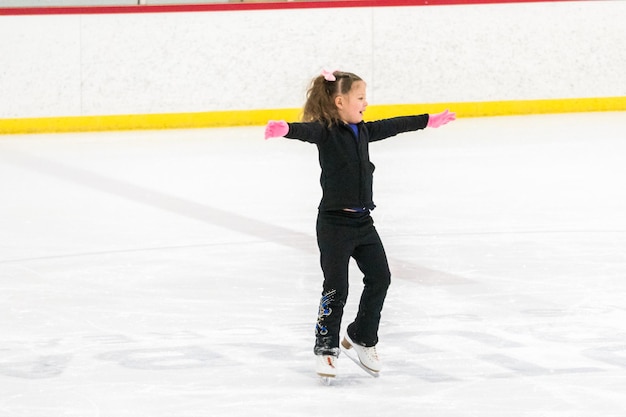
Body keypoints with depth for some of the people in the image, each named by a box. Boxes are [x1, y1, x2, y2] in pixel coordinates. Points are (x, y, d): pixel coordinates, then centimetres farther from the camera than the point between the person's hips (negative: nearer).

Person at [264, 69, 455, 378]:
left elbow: (394, 126, 25)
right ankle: (325, 349, 8)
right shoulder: (326, 131, -13)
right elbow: (306, 130, -34)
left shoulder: (362, 131, 10)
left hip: (362, 220, 8)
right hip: (335, 222, -8)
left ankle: (362, 337, 26)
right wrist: (285, 130, -57)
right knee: (336, 288, -5)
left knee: (379, 277, 9)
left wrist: (430, 120, 38)